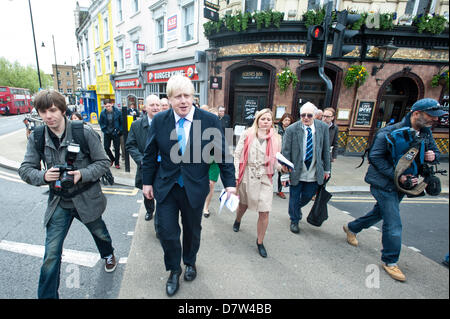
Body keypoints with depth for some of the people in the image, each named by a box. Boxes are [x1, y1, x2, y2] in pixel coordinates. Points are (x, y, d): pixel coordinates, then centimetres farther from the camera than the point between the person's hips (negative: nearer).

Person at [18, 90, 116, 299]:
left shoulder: (84, 132, -16)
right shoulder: (36, 138, -5)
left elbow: (103, 162, -11)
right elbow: (25, 169, -1)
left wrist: (82, 174, -28)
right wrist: (43, 176, -22)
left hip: (87, 199, -1)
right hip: (58, 203, 2)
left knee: (99, 233, 24)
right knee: (51, 254, 2)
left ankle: (108, 254, 57)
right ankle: (47, 295, 25)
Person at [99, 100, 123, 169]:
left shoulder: (117, 112, -9)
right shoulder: (103, 113, -4)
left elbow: (122, 122, -1)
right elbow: (100, 122, 10)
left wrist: (120, 130, -6)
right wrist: (104, 130, 0)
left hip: (116, 133, -2)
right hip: (107, 133, 2)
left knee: (117, 148, 2)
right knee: (106, 147, 5)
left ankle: (117, 163, 16)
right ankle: (112, 159, 30)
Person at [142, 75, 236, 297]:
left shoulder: (210, 120, -12)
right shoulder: (159, 120, -6)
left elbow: (223, 153, -6)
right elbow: (150, 154, 4)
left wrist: (229, 183, -5)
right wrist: (147, 182, 8)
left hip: (195, 187, -1)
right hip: (165, 186, 1)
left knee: (192, 230, 19)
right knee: (167, 232, 8)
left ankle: (190, 262, 49)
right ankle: (174, 270, 38)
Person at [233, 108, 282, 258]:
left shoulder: (275, 139, 3)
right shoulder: (247, 135, -1)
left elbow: (275, 161, 7)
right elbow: (237, 155, -2)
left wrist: (282, 166, -14)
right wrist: (235, 176, -7)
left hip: (265, 178, 0)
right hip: (247, 176, 0)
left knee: (264, 212, -2)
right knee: (243, 204, 21)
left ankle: (260, 242, 21)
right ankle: (238, 220, 56)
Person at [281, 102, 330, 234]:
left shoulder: (323, 127, -4)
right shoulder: (291, 129, -13)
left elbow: (326, 150, 5)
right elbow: (286, 152, -10)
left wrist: (326, 169, 8)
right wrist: (285, 173, -11)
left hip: (314, 173, 3)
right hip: (296, 172, -2)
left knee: (307, 196, 17)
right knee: (294, 198, 13)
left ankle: (296, 208, 51)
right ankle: (294, 221, 37)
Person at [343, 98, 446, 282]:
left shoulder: (426, 133, 6)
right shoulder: (390, 132, -20)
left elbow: (435, 151, 18)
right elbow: (375, 157, -22)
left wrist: (433, 156, -8)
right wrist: (396, 175, -27)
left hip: (401, 184, 8)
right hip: (384, 183, -8)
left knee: (380, 213, 22)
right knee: (393, 224, -3)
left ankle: (351, 228, 45)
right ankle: (390, 261, 16)